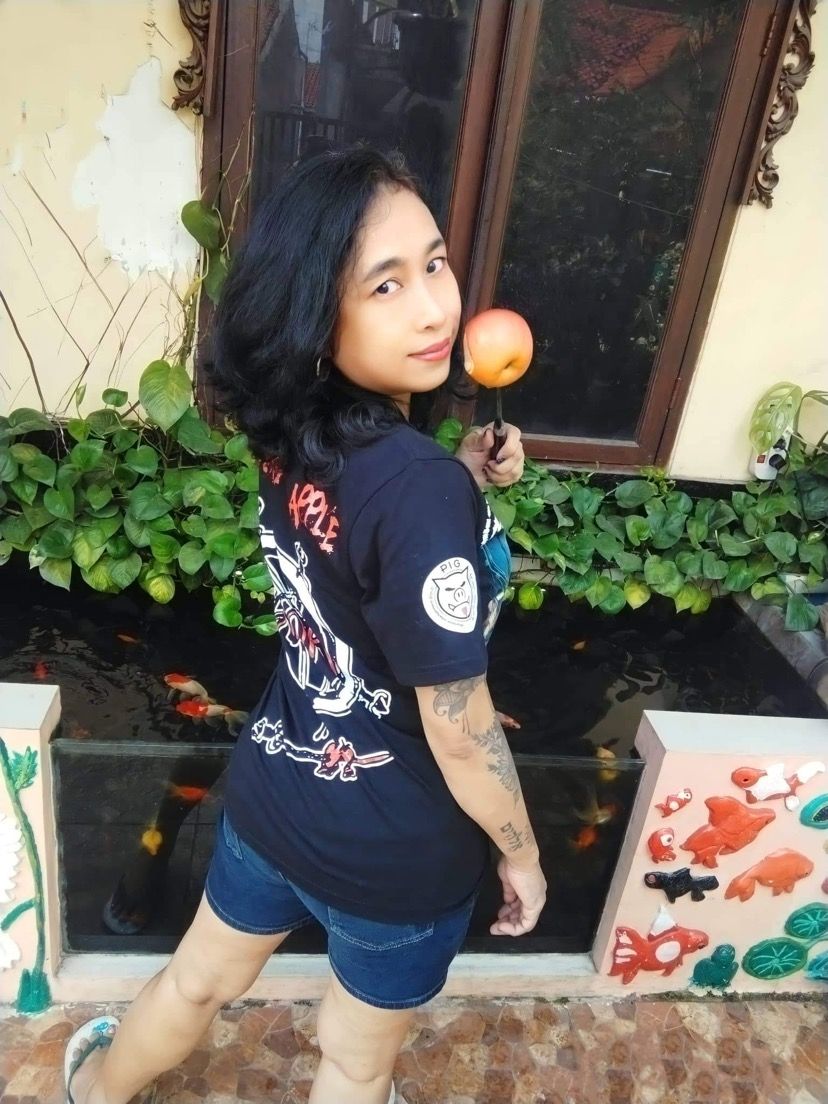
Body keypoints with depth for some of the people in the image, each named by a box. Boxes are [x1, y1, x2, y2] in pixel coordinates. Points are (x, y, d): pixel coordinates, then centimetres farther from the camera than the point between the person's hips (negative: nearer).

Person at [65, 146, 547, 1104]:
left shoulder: (295, 438, -10)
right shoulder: (421, 491, -33)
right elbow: (459, 737, -24)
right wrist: (523, 857, -7)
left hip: (273, 791, 6)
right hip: (396, 851, -6)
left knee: (201, 978, 34)